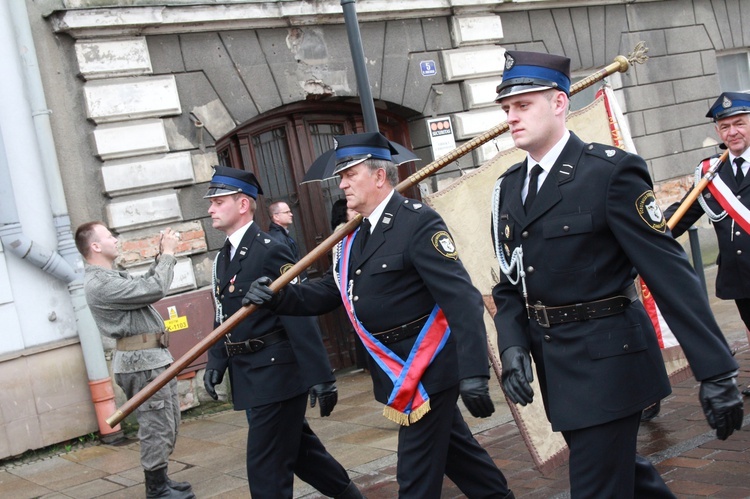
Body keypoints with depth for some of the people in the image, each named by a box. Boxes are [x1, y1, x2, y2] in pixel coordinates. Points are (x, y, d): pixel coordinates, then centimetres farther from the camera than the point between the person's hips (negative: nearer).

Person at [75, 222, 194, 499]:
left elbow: (145, 284, 23)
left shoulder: (109, 276, 14)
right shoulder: (100, 283, -18)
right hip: (142, 362, -10)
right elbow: (155, 290, -20)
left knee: (167, 425, 16)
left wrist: (161, 257, 11)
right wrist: (168, 254, -8)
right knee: (157, 428, -3)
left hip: (153, 358, 10)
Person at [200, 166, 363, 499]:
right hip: (248, 375, 9)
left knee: (266, 468, -4)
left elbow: (299, 317, -20)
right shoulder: (222, 258, 12)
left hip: (277, 371, -9)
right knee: (296, 447, 20)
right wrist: (216, 363, 4)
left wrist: (320, 375, -23)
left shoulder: (269, 251, -16)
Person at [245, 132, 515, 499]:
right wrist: (278, 297, -8)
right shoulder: (355, 237, 10)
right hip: (397, 370, 9)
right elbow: (329, 292, 10)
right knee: (453, 447, 22)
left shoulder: (418, 223, -18)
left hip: (427, 367, -8)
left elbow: (462, 299, -25)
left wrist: (473, 372, -32)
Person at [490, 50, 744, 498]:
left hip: (608, 362, -7)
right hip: (556, 367, 7)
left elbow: (670, 272, -17)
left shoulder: (611, 171, -14)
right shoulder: (508, 188, 7)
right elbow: (511, 283, 10)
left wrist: (716, 370, -18)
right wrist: (513, 346, -8)